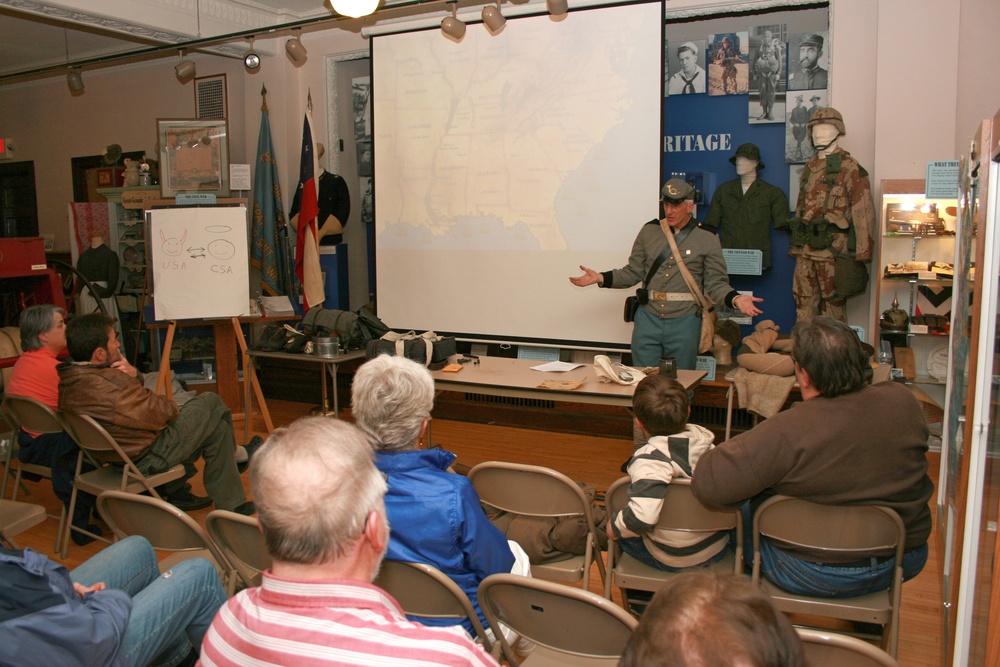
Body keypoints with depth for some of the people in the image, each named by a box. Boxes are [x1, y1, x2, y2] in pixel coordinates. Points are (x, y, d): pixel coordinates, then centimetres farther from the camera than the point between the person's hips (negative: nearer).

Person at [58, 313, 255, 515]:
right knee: (212, 403, 4)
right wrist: (171, 406, 1)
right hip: (147, 457, -9)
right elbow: (159, 414, -21)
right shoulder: (111, 383, -32)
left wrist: (133, 375, -10)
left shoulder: (67, 381, -1)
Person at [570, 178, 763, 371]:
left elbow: (715, 283, -1)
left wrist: (735, 299, -20)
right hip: (648, 318, 2)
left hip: (684, 321, -2)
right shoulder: (649, 231, 8)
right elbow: (633, 272, 10)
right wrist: (601, 278, -3)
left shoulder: (707, 238, 1)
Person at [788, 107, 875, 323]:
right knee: (803, 304, 10)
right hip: (805, 250, 6)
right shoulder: (809, 167, 16)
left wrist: (862, 254, -14)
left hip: (833, 249, -6)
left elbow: (864, 211, -10)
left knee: (833, 305, 2)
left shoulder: (849, 167, -6)